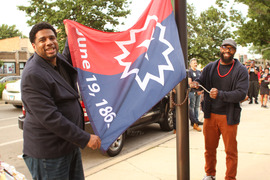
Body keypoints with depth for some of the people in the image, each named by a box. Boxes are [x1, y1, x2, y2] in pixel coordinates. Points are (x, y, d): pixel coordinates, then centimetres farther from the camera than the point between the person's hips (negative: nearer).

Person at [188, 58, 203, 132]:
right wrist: (196, 91, -13)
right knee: (191, 107, -5)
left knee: (197, 106, 11)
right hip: (192, 92, -7)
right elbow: (190, 83, -11)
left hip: (198, 92, 7)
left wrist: (201, 90, 2)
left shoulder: (199, 72, 17)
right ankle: (193, 122, -3)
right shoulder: (189, 72, -5)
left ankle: (196, 120, 18)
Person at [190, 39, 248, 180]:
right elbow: (201, 81, 17)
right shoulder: (210, 67, 9)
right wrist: (196, 84, -8)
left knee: (230, 150, 6)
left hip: (228, 117, -3)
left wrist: (220, 94, -27)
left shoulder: (241, 70, -3)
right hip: (210, 115, 3)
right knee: (209, 148, 14)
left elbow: (241, 94, -13)